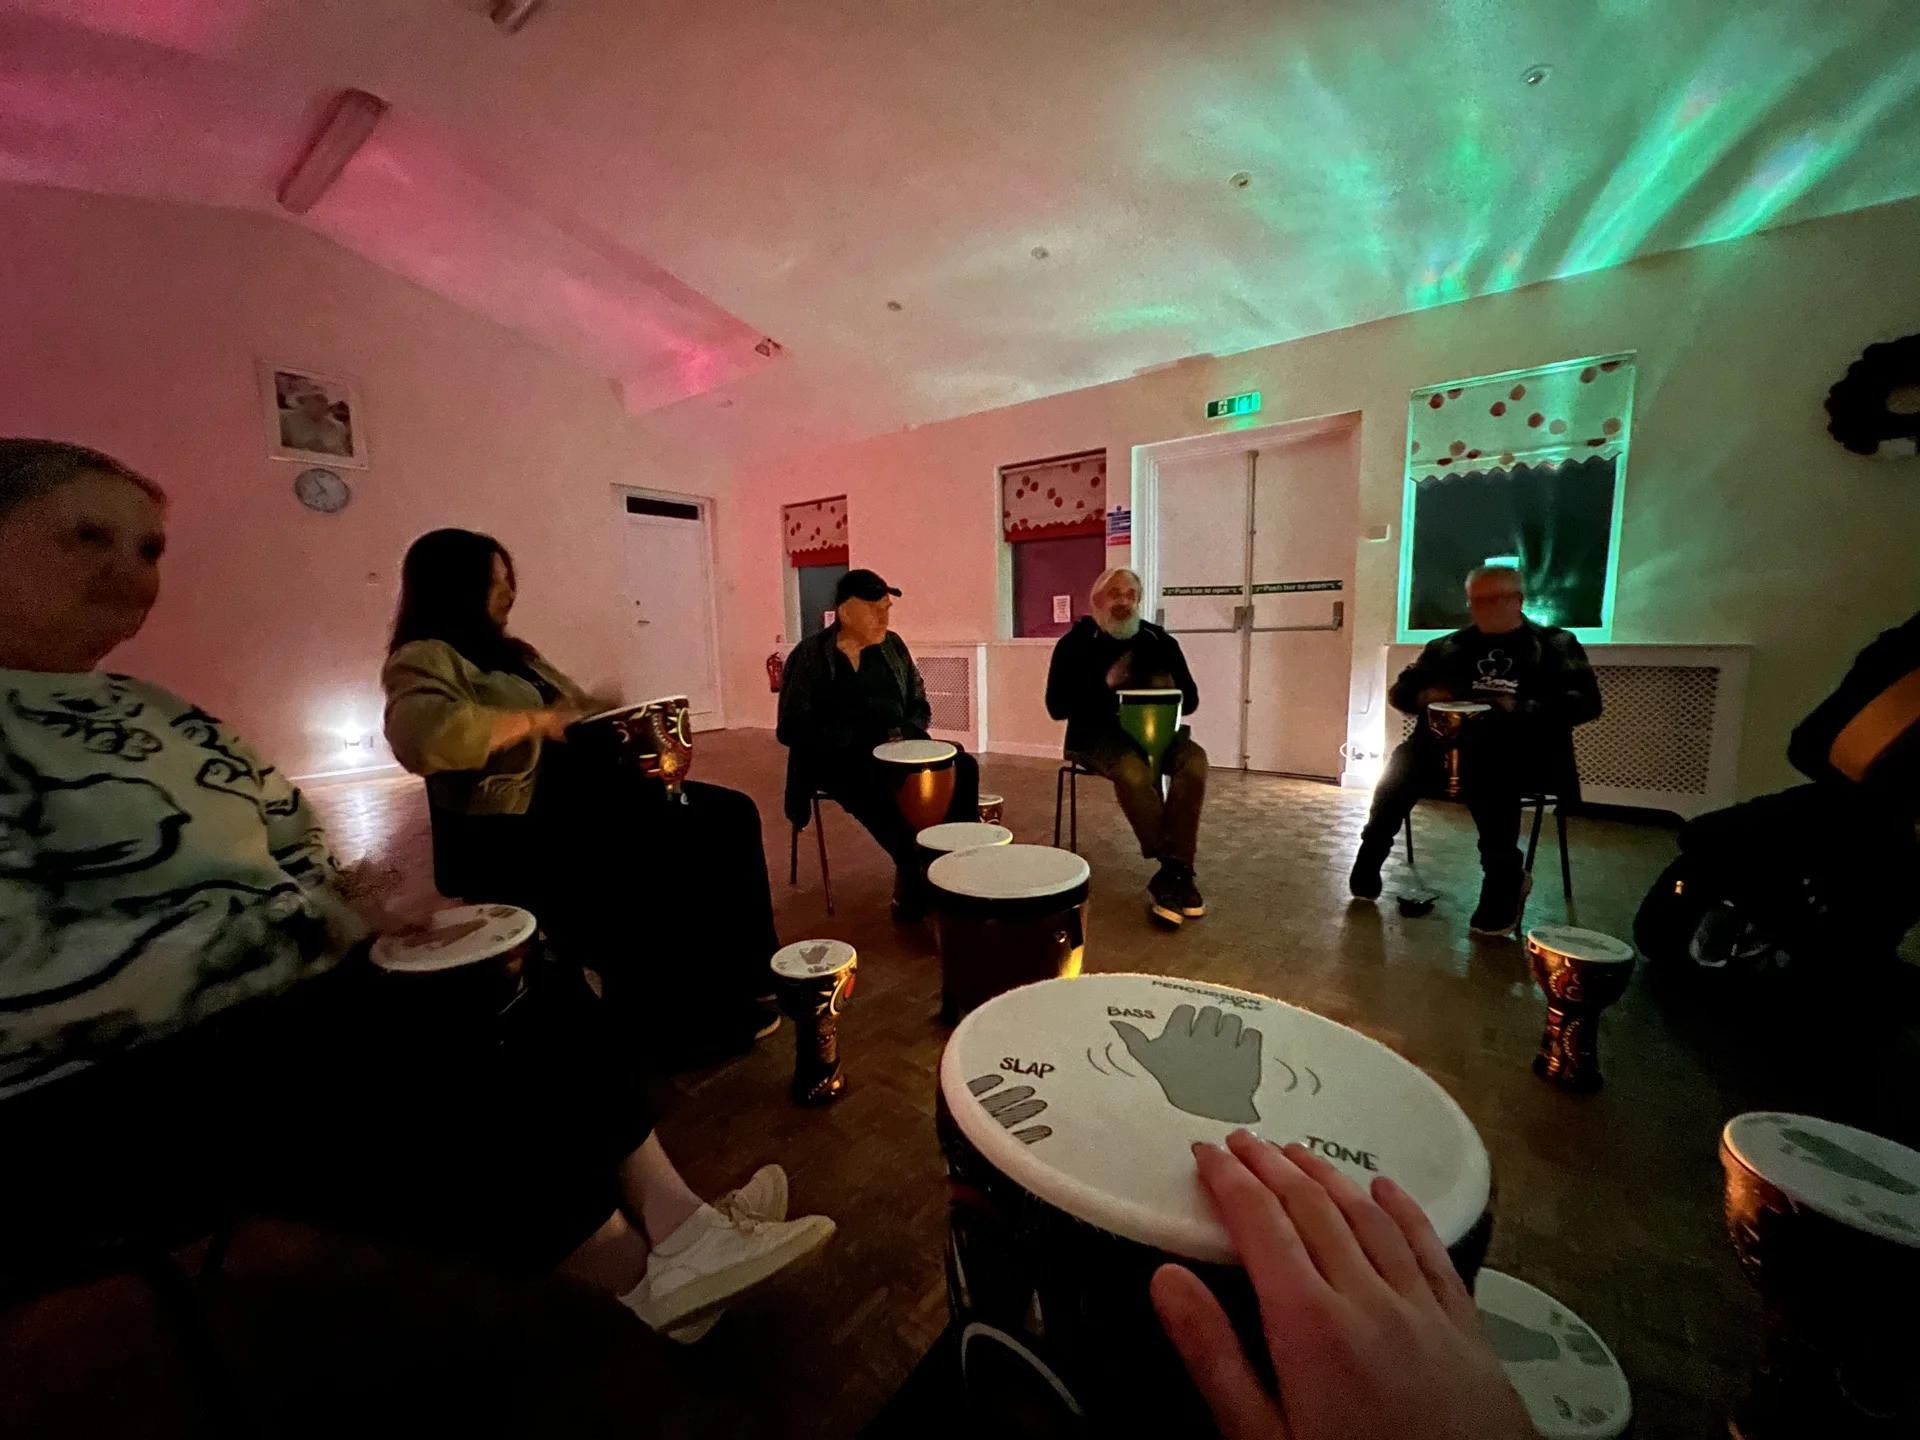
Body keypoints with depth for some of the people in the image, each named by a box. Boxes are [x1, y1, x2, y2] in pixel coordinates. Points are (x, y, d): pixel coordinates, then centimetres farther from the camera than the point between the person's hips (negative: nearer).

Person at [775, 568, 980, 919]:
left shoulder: (893, 646, 8)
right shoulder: (810, 656, -6)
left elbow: (920, 707, 15)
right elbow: (791, 729, -11)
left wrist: (905, 733, -9)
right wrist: (855, 738, -24)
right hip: (837, 758, -5)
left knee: (961, 768, -20)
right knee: (879, 790, -38)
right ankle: (915, 883, -19)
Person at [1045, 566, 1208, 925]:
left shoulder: (1158, 640, 8)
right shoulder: (1075, 643, -1)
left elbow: (1190, 698, 10)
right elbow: (1057, 706, -7)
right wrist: (1105, 685, -16)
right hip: (1097, 732, -3)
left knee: (1194, 760, -27)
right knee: (1133, 771, -35)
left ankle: (1172, 870, -23)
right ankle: (1177, 869, -20)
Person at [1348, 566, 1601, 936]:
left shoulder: (1555, 645, 10)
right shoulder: (1449, 647, 17)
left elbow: (1586, 702, -2)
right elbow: (1399, 691, 17)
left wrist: (1521, 708, -19)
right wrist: (1425, 696, -6)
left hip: (1524, 751, -3)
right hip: (1452, 740, 3)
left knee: (1486, 763, -37)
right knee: (1405, 758, -29)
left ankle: (1503, 876, -26)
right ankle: (1373, 848, -17)